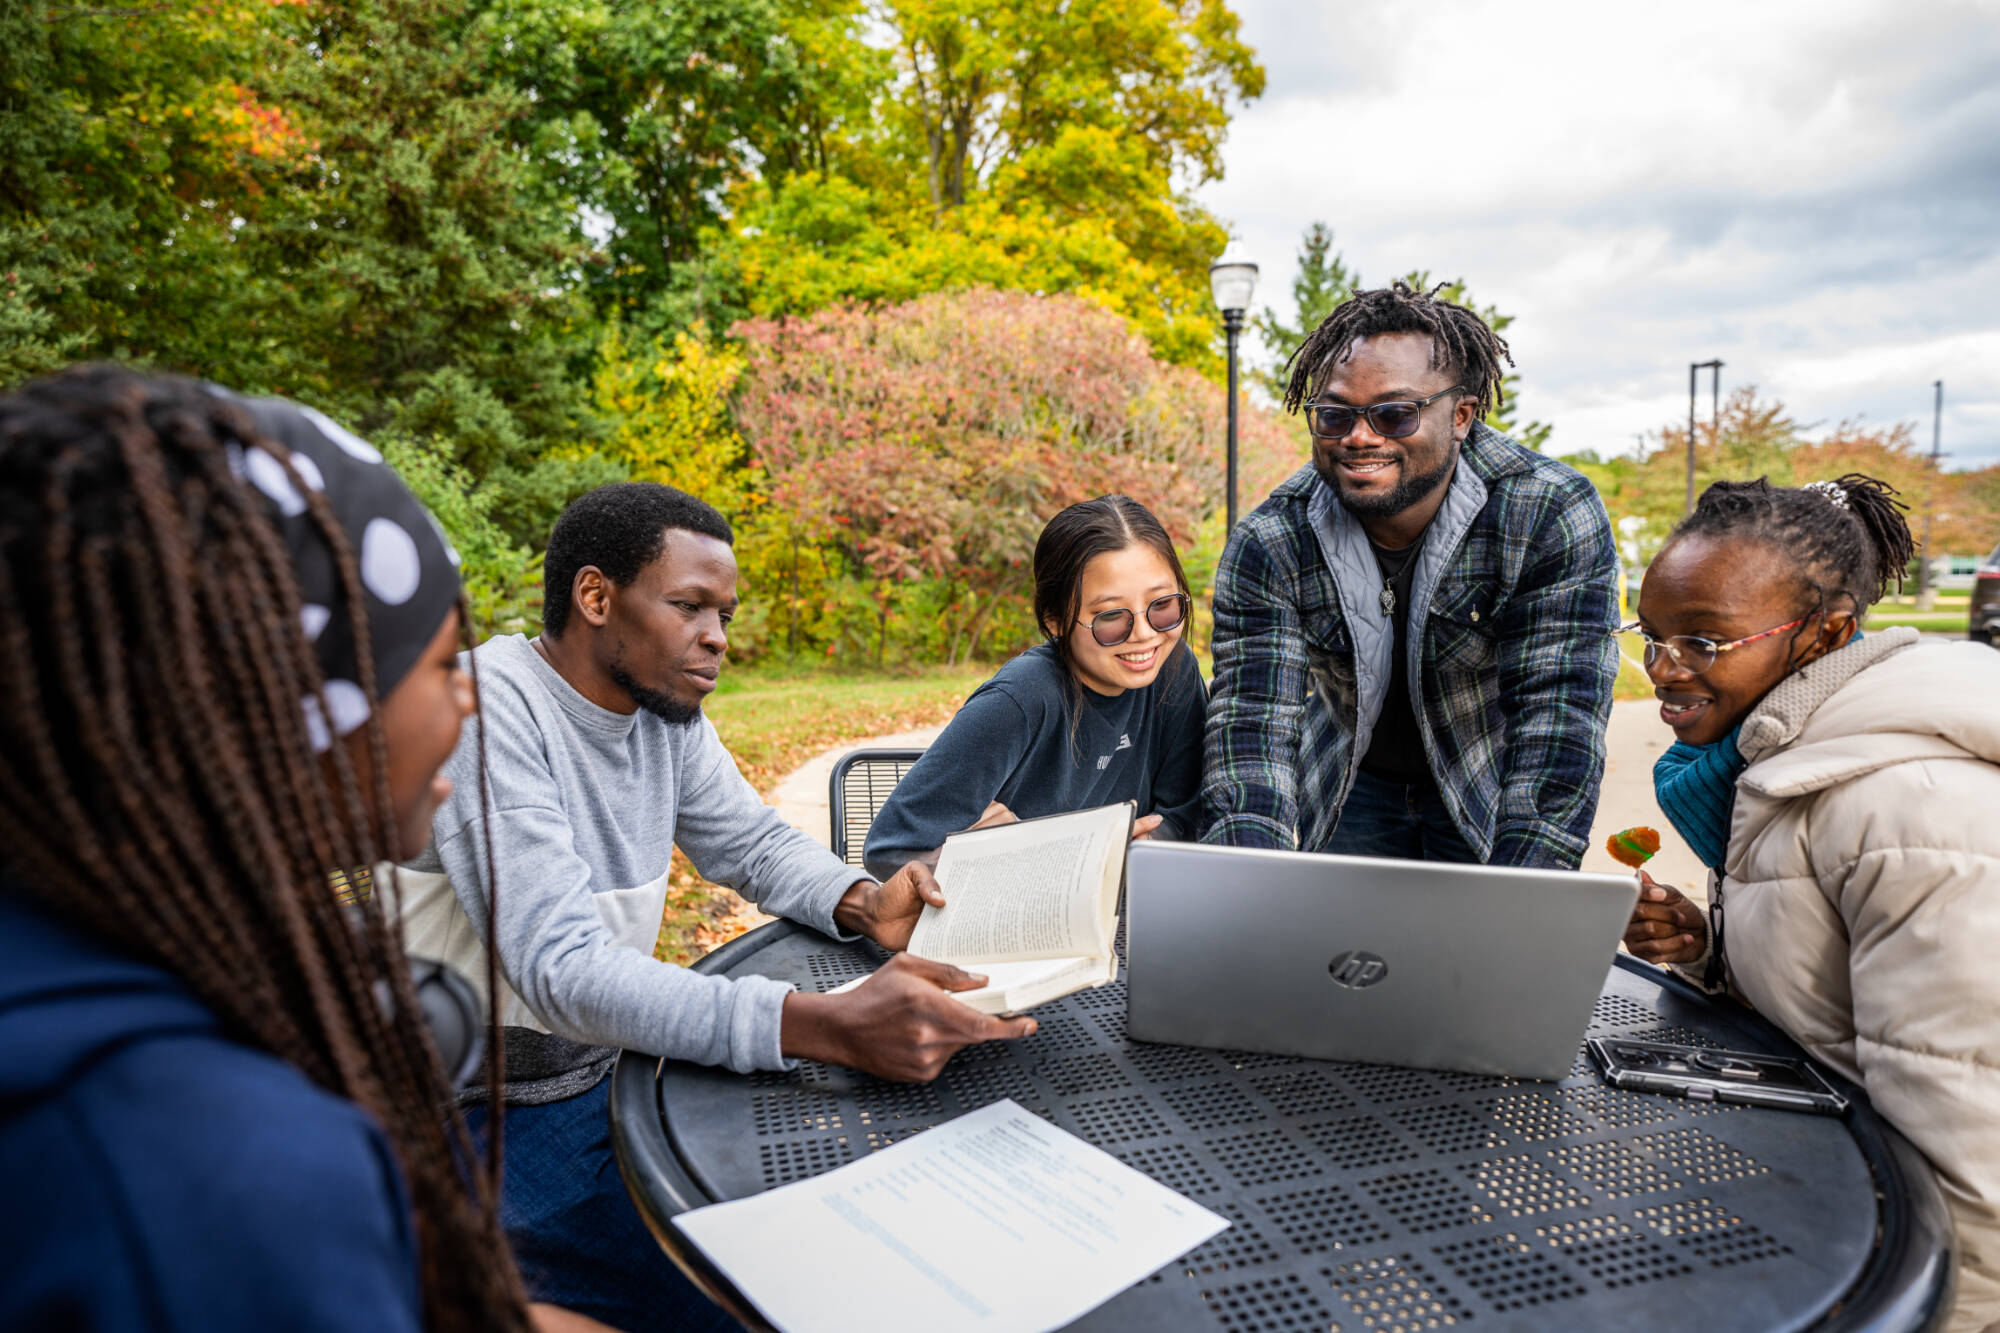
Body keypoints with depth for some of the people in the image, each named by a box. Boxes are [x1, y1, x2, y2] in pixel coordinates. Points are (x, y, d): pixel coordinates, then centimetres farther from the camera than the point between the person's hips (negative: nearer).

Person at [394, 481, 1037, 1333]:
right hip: (484, 1120, -7)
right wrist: (831, 1027, -43)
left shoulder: (665, 705, -1)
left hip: (610, 1065, 7)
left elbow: (753, 842, 8)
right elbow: (561, 969, -33)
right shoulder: (488, 711, -25)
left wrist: (863, 903, -16)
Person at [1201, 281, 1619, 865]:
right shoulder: (1266, 546, -21)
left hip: (1490, 793, -1)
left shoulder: (1555, 517, -24)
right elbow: (1252, 725, -26)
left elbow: (1557, 723, -27)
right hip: (1349, 787, 1)